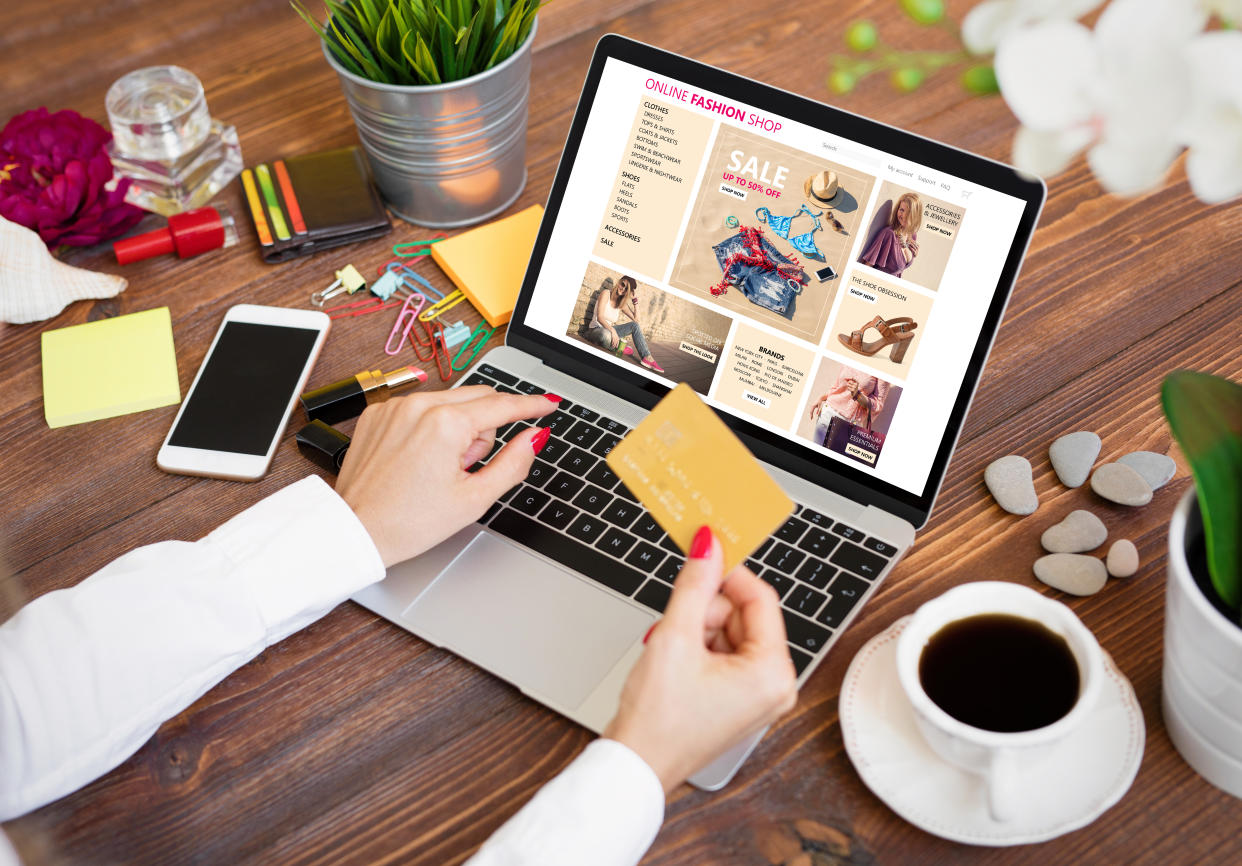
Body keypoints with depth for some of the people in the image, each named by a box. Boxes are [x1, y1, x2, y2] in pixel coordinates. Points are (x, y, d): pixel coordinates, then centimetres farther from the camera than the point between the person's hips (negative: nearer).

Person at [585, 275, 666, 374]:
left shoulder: (622, 303, 10)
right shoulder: (606, 294, -9)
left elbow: (636, 319, 3)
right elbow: (600, 317, -21)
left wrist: (635, 299, 1)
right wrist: (612, 330, -35)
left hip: (609, 330, 7)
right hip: (595, 330, -7)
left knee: (634, 325, -8)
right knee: (606, 334, -43)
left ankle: (647, 358, -14)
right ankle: (619, 347, -9)